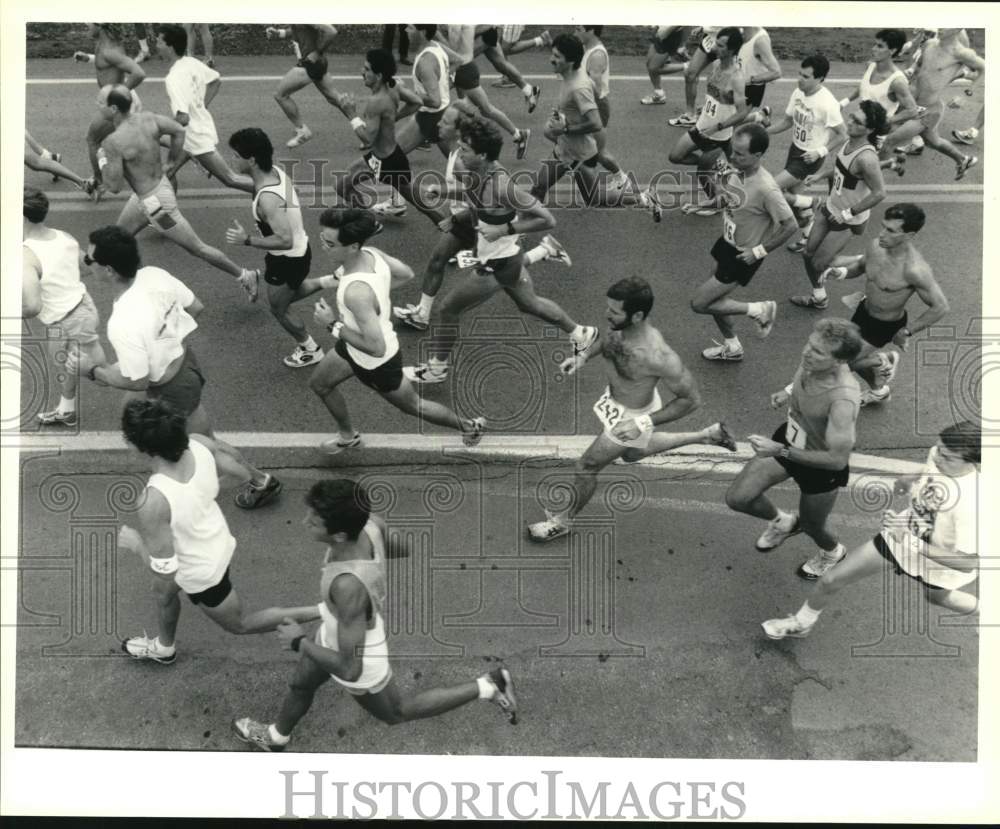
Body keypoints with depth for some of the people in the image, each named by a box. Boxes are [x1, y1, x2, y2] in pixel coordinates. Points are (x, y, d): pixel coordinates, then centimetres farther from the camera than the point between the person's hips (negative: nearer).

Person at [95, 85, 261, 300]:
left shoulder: (114, 142, -28)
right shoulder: (147, 118, -8)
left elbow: (114, 186, -25)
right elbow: (178, 130, 4)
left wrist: (103, 161, -8)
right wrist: (174, 159, 18)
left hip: (155, 202, -9)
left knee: (196, 248, 6)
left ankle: (246, 277, 17)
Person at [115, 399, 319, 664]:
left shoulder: (152, 504, -41)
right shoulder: (199, 443, -24)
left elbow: (165, 570, -30)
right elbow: (241, 474, -5)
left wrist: (136, 543, -13)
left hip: (201, 573, -7)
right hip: (219, 542, 7)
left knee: (240, 624, 24)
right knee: (163, 592, 35)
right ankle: (163, 647, 62)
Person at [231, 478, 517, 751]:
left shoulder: (350, 585, -49)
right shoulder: (370, 523, -29)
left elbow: (350, 670, -40)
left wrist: (299, 643, -24)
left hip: (358, 660, -6)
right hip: (338, 631, 7)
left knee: (397, 713, 27)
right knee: (300, 685, 34)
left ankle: (486, 686, 33)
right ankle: (277, 736, 66)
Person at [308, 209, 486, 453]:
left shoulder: (357, 292, -43)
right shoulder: (370, 253, -18)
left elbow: (376, 348, -39)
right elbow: (406, 274, 1)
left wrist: (333, 325, -31)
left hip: (377, 362, -8)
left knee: (412, 406, 20)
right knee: (319, 384, 26)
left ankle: (470, 426, 44)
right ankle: (348, 436, 51)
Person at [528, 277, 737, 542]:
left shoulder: (657, 356, -42)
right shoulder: (621, 324, -22)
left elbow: (691, 399, -29)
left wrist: (643, 423, -31)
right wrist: (584, 356, -8)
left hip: (631, 416, -8)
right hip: (614, 396, 8)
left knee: (586, 467, 9)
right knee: (632, 453, 34)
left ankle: (563, 521, 37)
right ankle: (708, 435, 42)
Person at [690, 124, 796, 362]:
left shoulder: (766, 188, -33)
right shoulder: (737, 169, -10)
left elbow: (790, 226, -24)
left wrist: (759, 251, -19)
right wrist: (720, 199, -7)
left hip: (743, 255, -8)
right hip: (727, 243, 8)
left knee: (699, 303, -4)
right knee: (714, 297, 22)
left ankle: (759, 310, 11)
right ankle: (731, 347, 45)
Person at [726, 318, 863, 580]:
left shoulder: (844, 399, -42)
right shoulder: (811, 360, -21)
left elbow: (837, 459, -35)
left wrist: (780, 451, -36)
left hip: (823, 465, -6)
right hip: (789, 439, 6)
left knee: (812, 526, 21)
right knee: (737, 498, 8)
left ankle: (832, 551, 59)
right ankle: (782, 522, 41)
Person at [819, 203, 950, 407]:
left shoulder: (915, 269, -37)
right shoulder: (876, 245, -17)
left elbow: (940, 307, -26)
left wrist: (906, 332, -18)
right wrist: (842, 272, -16)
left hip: (885, 326, -6)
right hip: (864, 311, 6)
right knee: (853, 356, 24)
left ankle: (884, 361, 26)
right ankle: (879, 391, 53)